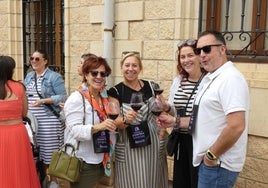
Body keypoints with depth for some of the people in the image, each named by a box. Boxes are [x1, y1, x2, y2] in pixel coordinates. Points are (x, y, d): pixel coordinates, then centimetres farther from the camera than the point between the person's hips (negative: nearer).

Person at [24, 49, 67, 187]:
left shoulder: (54, 77, -6)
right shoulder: (29, 76, 15)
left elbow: (62, 96, -11)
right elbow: (25, 94, 23)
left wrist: (43, 101, -19)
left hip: (49, 119, -6)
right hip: (31, 119, 6)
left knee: (50, 150, 0)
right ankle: (41, 176, 30)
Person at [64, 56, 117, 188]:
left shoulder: (104, 98, 10)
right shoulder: (76, 98, -12)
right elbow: (75, 130, -21)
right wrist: (98, 127, -34)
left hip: (101, 161, 7)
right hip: (83, 162, -7)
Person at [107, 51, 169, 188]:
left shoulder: (151, 87, 3)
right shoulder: (116, 92, -4)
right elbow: (115, 123, -8)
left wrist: (162, 130, 0)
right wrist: (125, 120, -28)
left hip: (153, 146, 2)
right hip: (129, 149, -2)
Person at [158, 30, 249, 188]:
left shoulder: (230, 79, -20)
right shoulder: (210, 78, 11)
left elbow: (236, 126, -28)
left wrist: (212, 155, -18)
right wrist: (174, 121, 12)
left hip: (218, 163, -9)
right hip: (209, 160, 9)